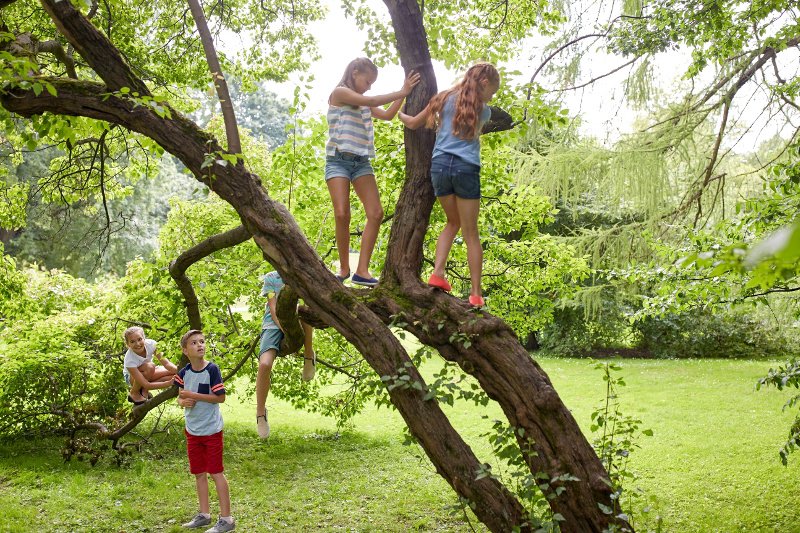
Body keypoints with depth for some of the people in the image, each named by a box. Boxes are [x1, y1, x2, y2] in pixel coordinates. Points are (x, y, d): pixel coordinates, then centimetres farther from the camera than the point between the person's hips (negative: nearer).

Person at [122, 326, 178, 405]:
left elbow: (166, 363, -24)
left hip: (148, 375, 5)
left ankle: (143, 390, -6)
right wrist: (170, 383, -48)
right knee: (150, 367, -37)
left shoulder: (150, 344, -26)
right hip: (132, 377, -5)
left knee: (173, 372, -21)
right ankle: (134, 393, -12)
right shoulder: (129, 360, -36)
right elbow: (146, 385, -38)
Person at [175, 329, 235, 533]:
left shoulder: (212, 369, -14)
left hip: (211, 430, -5)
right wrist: (183, 402, -12)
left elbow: (220, 397, -16)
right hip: (192, 431, 5)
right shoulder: (184, 373, 1)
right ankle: (204, 514, 26)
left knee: (216, 472, -2)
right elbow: (180, 397, 12)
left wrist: (193, 395, -19)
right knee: (199, 473, 13)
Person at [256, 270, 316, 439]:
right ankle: (260, 411, -9)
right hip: (274, 324, -1)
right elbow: (273, 308, -3)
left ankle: (309, 354, -17)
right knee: (264, 364, -25)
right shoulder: (271, 278, 8)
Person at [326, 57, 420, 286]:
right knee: (342, 214, -18)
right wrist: (401, 92, -7)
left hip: (361, 161, 7)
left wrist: (404, 93, 8)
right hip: (338, 160, -7)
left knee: (375, 213, -11)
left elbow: (387, 115, 17)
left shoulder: (364, 103, 21)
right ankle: (344, 268, -2)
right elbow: (370, 101, -11)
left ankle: (362, 271, -12)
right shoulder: (339, 92, -1)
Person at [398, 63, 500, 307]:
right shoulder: (484, 110, 8)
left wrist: (398, 113, 40)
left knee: (453, 222, 21)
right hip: (466, 168, -3)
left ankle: (438, 273, 4)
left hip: (439, 164, 3)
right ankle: (476, 293, 2)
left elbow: (413, 124, 19)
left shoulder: (445, 98, 13)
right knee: (471, 233, 4)